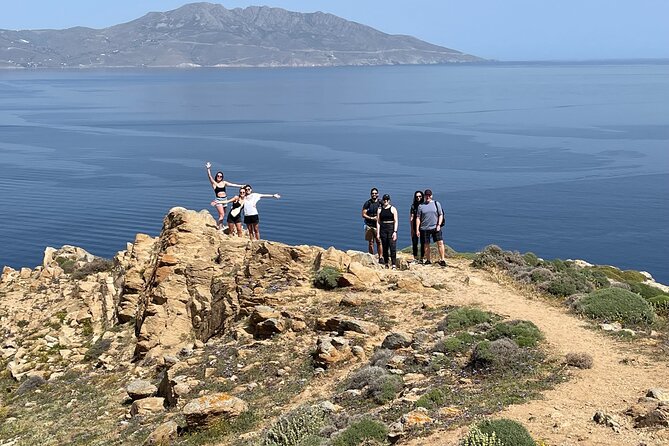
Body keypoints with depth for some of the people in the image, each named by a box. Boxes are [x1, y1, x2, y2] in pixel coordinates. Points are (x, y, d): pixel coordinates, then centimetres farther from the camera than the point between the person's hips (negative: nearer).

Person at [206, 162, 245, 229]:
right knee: (222, 215, -13)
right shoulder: (214, 183, -1)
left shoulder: (224, 182, 11)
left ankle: (221, 226, 17)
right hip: (218, 200, -5)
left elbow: (233, 184, 12)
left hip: (225, 200, 5)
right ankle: (217, 226, -1)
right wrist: (208, 169, -28)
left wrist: (241, 186, 9)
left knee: (222, 216, 9)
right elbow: (210, 176, -14)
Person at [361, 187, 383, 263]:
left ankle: (380, 257, -4)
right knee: (370, 243, 4)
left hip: (378, 225, 0)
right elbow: (363, 214, 3)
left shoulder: (380, 203, 4)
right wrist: (371, 218, -11)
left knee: (379, 242, -7)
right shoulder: (367, 203, 4)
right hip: (369, 225, 1)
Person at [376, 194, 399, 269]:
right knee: (385, 248, 6)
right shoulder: (380, 209, 7)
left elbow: (396, 221, -2)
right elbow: (378, 222, 6)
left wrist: (395, 232, -11)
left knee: (392, 247, -9)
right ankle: (386, 263, 14)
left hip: (391, 229, -3)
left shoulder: (393, 209, 0)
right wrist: (378, 233, 1)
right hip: (383, 229, 3)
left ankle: (394, 265, -9)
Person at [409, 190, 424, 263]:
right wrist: (411, 229, -1)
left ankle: (421, 258, 9)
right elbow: (411, 218, 5)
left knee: (423, 243, 2)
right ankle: (415, 258, 9)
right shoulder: (413, 206, 5)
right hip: (415, 226, 1)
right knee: (414, 243, 1)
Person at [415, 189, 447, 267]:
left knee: (440, 242, -10)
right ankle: (427, 260, 17)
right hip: (424, 228, 1)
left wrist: (439, 225, -6)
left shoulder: (436, 204, 6)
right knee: (426, 245, 5)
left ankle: (442, 259, -6)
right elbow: (418, 218, 7)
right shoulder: (421, 206, 7)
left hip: (435, 228, -1)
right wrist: (417, 229, 1)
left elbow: (441, 215, 7)